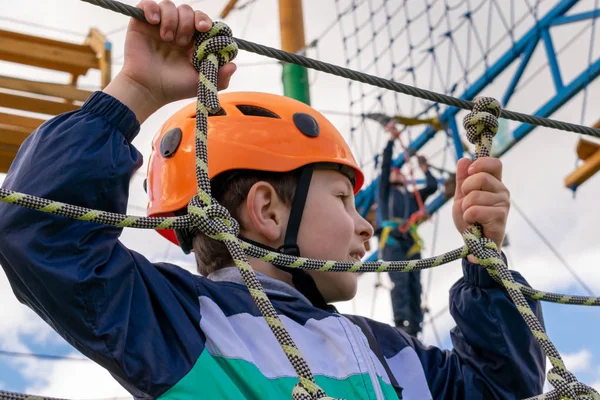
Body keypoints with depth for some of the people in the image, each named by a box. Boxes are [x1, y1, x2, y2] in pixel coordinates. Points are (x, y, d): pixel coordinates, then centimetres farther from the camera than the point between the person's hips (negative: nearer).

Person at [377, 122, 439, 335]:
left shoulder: (412, 196, 30)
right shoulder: (386, 191, 20)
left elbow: (433, 186, 22)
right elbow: (385, 164, 11)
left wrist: (424, 169, 27)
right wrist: (392, 140, 9)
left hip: (411, 243, 4)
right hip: (392, 240, -4)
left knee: (414, 284, -7)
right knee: (400, 280, -20)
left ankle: (414, 326, -12)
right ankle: (402, 321, -30)